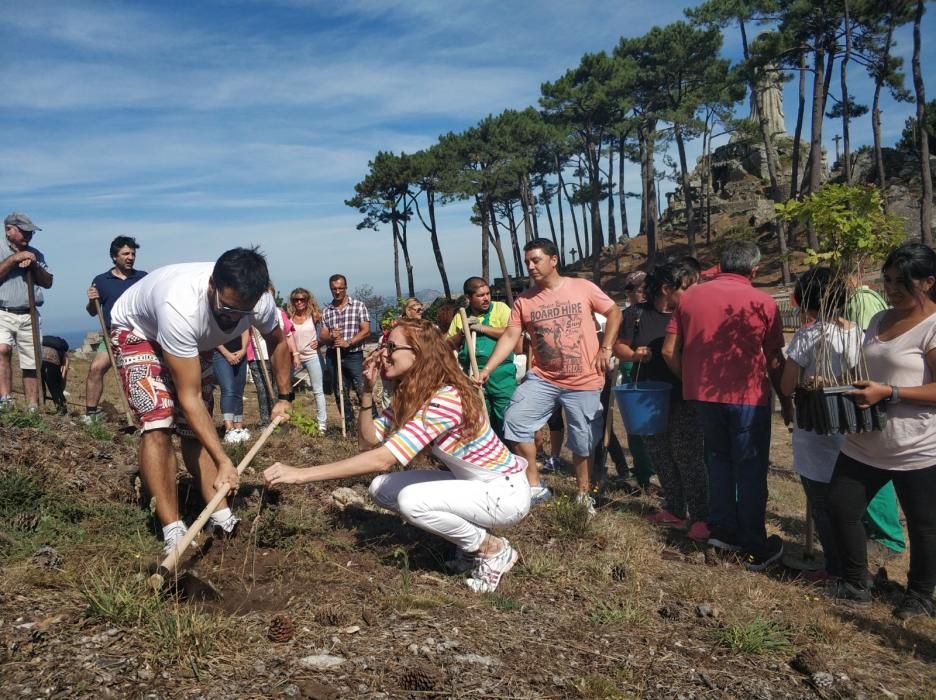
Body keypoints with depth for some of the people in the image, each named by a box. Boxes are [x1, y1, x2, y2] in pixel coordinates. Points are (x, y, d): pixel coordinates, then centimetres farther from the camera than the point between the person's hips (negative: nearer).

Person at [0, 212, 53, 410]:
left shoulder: (35, 254, 17)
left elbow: (48, 282, 11)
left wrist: (33, 265, -4)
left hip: (29, 316, 4)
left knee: (31, 364, 3)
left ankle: (33, 408, 7)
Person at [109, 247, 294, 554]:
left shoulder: (258, 301, -29)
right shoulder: (181, 307, -46)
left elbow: (277, 341, -2)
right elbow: (189, 397, -40)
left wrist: (285, 397, 2)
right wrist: (224, 461, -41)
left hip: (196, 341, 5)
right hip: (137, 330, -5)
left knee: (196, 428, 1)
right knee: (158, 422, -21)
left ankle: (222, 517, 6)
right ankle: (174, 534, -16)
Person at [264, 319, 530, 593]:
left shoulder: (446, 399, -31)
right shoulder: (409, 395, -1)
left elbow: (382, 459, -38)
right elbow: (369, 441, -3)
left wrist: (301, 474, -36)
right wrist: (368, 389, -15)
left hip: (507, 492, -9)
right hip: (470, 483, 9)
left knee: (411, 500, -29)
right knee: (381, 488, -2)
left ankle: (494, 550, -5)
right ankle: (472, 540, 9)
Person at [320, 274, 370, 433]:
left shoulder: (359, 306, 1)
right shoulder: (326, 311, 10)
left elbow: (366, 331, -5)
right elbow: (322, 337, 8)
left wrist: (347, 342, -16)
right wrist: (331, 337, -15)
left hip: (354, 356, -4)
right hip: (333, 357, 4)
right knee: (341, 395, 9)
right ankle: (349, 426, 20)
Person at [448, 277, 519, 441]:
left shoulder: (500, 308, -2)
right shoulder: (460, 316, 9)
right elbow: (449, 346, 12)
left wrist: (483, 328, -15)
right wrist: (463, 331, -6)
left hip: (500, 376, -4)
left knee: (505, 422, 1)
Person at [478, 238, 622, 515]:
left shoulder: (582, 288, -6)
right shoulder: (524, 301, -2)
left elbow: (614, 312, 3)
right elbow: (510, 336, -8)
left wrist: (606, 349, -6)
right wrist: (487, 369, -19)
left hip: (584, 381, -2)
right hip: (542, 378, 2)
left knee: (582, 443, 8)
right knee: (515, 422, -12)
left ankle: (584, 494, 31)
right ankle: (534, 486, 4)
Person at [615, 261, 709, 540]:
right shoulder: (637, 313, 0)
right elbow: (619, 346, 6)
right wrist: (634, 355, -15)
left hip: (683, 400, -2)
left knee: (688, 457, -4)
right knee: (661, 457, 12)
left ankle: (700, 516, 5)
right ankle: (674, 509, 27)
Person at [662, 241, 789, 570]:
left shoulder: (690, 296, 1)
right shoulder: (763, 302, -6)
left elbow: (669, 350, 0)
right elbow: (775, 361, -3)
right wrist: (786, 400, 11)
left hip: (704, 395, 3)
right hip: (748, 397, -3)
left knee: (719, 459, 22)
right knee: (750, 470, 8)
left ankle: (722, 529, 24)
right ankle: (755, 548, 16)